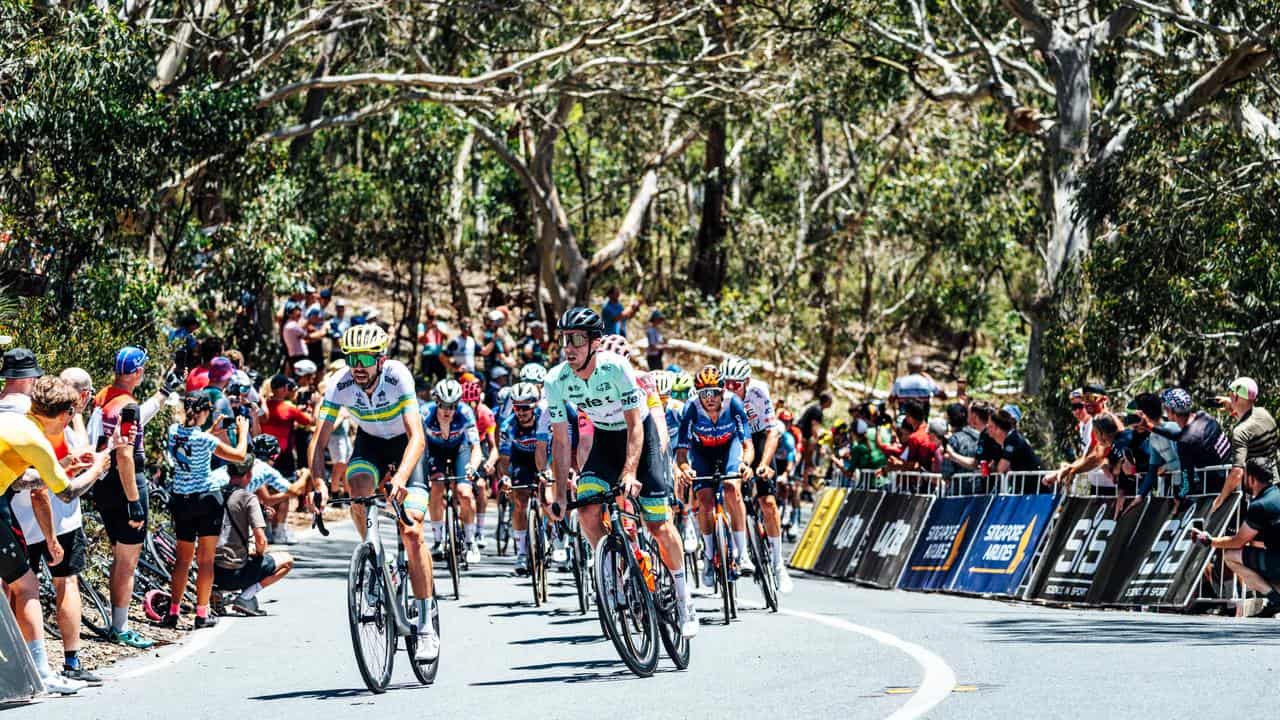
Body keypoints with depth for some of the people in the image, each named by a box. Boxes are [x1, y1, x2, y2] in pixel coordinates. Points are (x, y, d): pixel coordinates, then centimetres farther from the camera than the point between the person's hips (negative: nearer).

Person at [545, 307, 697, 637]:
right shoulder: (556, 380, -18)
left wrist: (630, 473, -40)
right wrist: (560, 495, -14)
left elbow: (634, 424, -28)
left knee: (658, 524, -9)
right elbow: (561, 440, -10)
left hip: (641, 434, -4)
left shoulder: (615, 368, -29)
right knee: (587, 508, -21)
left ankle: (684, 597, 7)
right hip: (605, 438, 4)